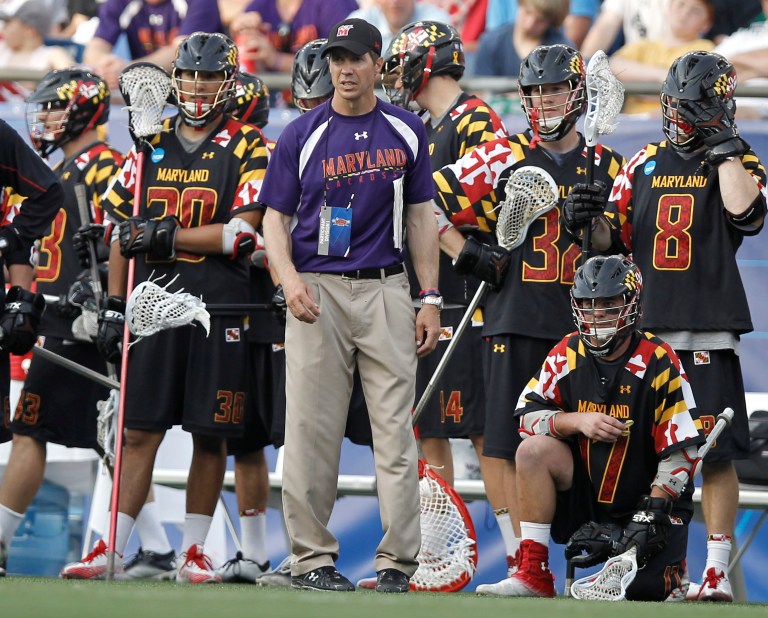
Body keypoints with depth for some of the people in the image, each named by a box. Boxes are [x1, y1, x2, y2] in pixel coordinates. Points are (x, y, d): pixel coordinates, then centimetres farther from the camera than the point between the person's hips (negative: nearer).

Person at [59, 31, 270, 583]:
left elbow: (241, 232, -11)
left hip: (220, 306, -3)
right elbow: (123, 230, 16)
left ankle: (194, 552, 11)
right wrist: (115, 305, 10)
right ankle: (111, 548, -3)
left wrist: (168, 236, -16)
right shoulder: (150, 143, 13)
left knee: (210, 434, 2)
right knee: (140, 430, -2)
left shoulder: (249, 149, 1)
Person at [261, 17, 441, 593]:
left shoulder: (406, 131, 9)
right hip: (319, 293, -2)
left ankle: (397, 561, 1)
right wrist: (290, 281, -14)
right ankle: (312, 557, 5)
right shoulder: (303, 135, 2)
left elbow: (421, 216, 12)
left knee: (396, 431, -2)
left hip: (386, 291, 2)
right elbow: (275, 219, 4)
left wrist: (431, 299, 6)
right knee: (312, 432, -2)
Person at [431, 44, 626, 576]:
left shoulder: (606, 167, 11)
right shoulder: (505, 157, 5)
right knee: (512, 446, -3)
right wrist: (463, 253, -4)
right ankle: (521, 564, 2)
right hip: (516, 321, -1)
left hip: (582, 322, 1)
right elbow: (427, 202, 3)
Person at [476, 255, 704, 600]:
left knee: (645, 588, -23)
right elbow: (527, 415, -4)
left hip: (648, 498, -3)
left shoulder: (659, 364, -13)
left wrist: (649, 517, -22)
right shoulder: (567, 355, -1)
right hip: (585, 495, 3)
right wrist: (578, 421, -21)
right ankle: (534, 574, -19)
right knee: (534, 449, -22)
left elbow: (679, 454, -14)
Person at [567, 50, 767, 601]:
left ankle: (717, 571, -6)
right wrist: (589, 220, -3)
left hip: (709, 331, -4)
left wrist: (723, 144, -10)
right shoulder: (644, 163, 15)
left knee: (715, 452, -8)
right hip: (646, 327, 4)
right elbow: (614, 242, 17)